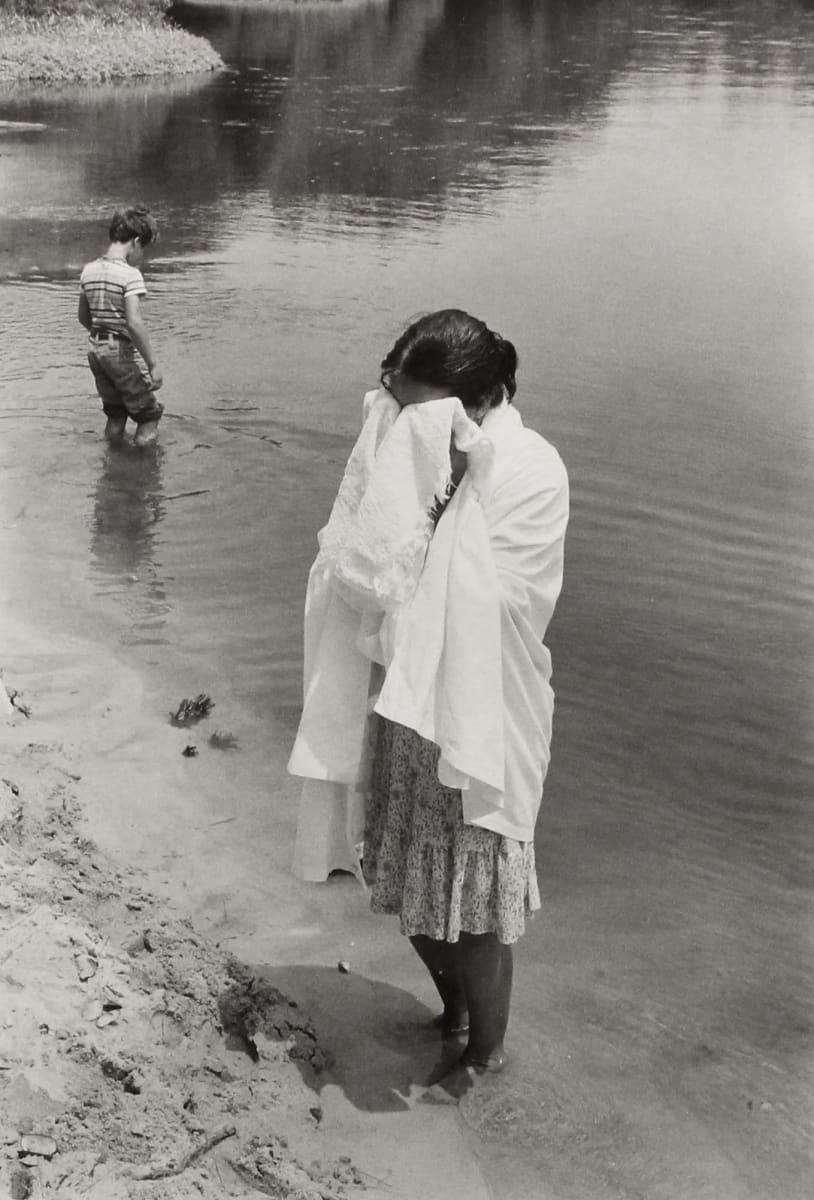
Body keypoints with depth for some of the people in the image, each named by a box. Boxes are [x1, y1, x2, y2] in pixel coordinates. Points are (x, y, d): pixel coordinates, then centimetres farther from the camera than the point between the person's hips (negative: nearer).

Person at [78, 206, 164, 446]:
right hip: (124, 352, -7)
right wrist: (153, 364, -21)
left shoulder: (89, 270, 3)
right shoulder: (130, 274, -17)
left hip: (96, 350, 7)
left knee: (113, 405, 26)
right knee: (147, 409, 12)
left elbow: (83, 317, 11)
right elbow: (134, 323, -25)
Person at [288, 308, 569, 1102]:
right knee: (407, 884, 19)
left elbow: (484, 608, -24)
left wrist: (446, 494, -23)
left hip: (477, 719, -5)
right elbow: (346, 575, -5)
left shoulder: (530, 472, -18)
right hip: (396, 706, 5)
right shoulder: (396, 455, -3)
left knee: (470, 902, 8)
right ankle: (453, 1008, 46)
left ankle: (486, 1045, 35)